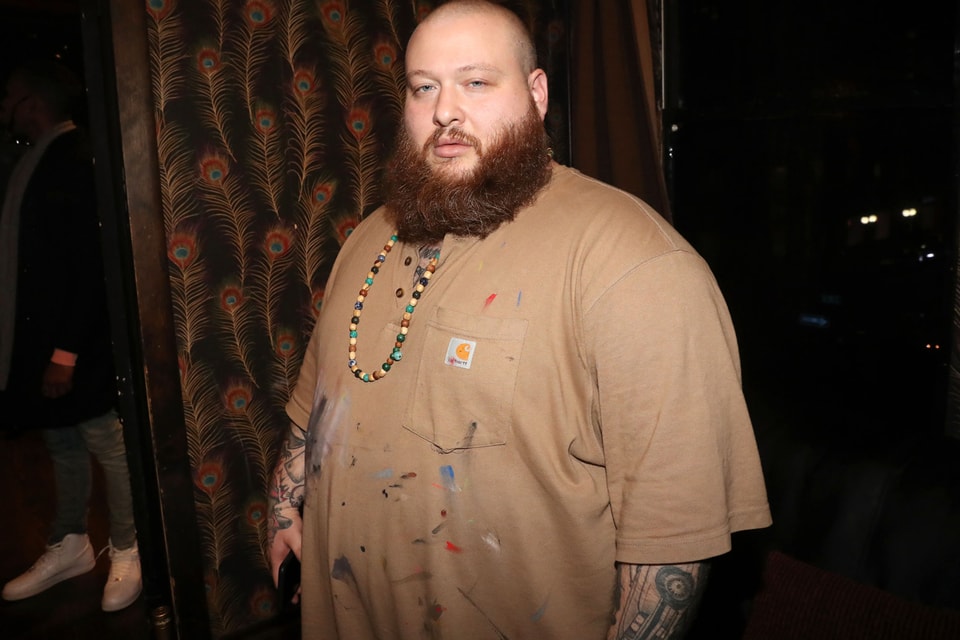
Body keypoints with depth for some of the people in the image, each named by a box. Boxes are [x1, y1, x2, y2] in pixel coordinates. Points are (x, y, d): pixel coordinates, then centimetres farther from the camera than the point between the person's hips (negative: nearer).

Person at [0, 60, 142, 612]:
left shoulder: (77, 159, -14)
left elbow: (91, 261, -20)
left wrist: (66, 351, -20)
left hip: (78, 343, -8)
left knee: (108, 443, 5)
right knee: (63, 445, 18)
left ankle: (128, 553, 20)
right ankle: (70, 547, 33)